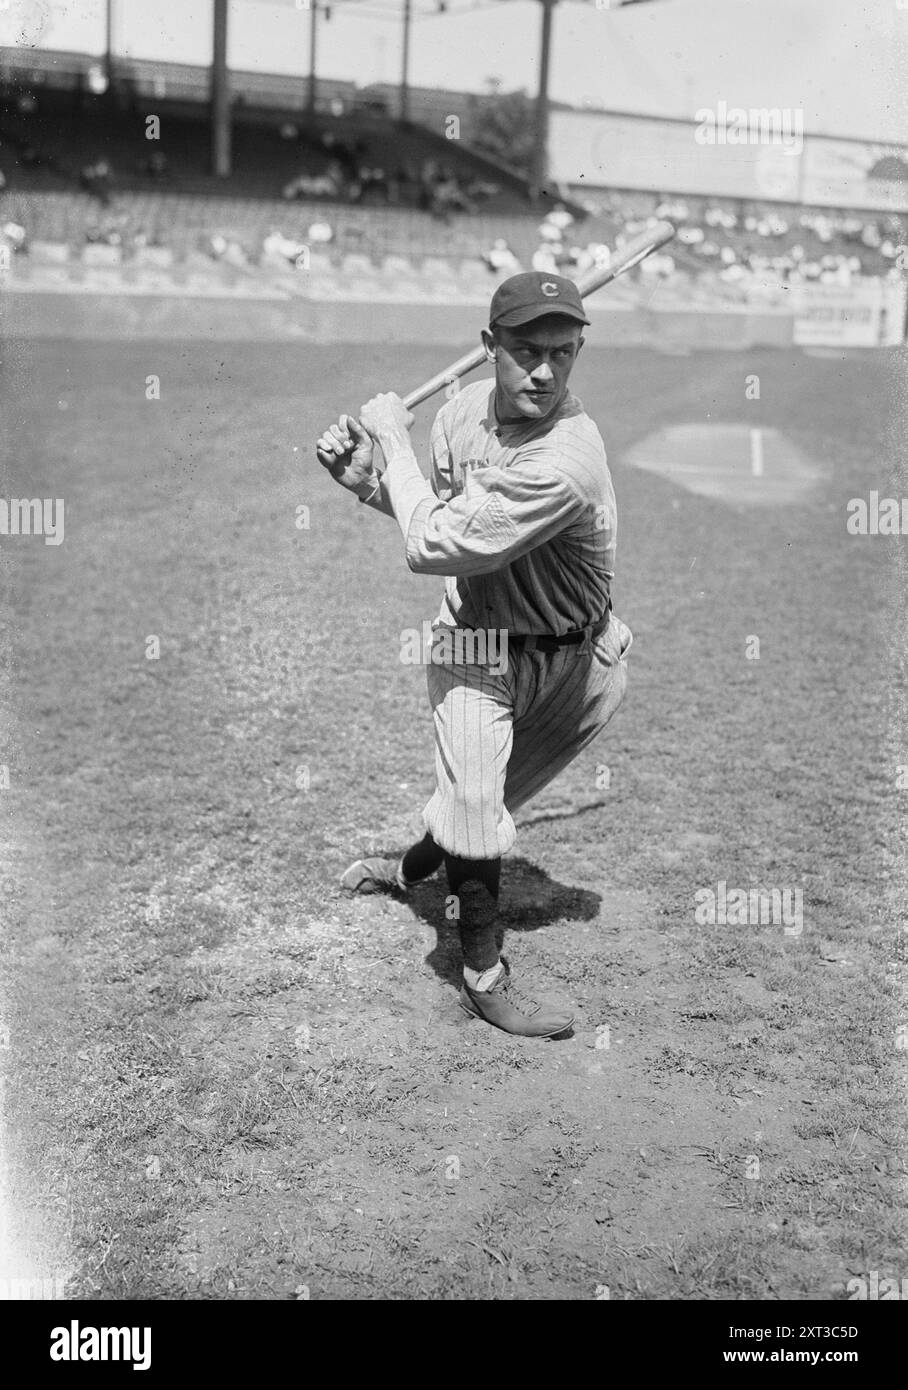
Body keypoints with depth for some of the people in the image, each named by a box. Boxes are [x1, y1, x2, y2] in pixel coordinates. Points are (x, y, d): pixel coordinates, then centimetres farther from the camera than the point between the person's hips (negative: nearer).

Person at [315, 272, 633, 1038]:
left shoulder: (565, 459, -33)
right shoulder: (465, 409, -10)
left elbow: (430, 548, -29)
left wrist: (392, 438, -20)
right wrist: (369, 482, -8)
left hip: (576, 660, -3)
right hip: (477, 641, 3)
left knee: (480, 801, 13)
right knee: (474, 796, -7)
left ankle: (413, 868, 44)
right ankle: (484, 976, 9)